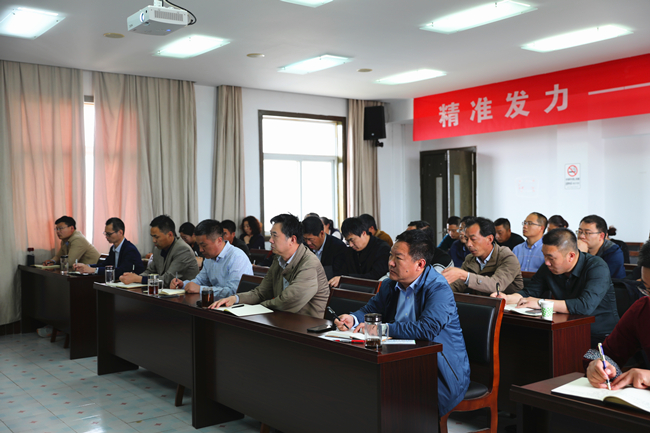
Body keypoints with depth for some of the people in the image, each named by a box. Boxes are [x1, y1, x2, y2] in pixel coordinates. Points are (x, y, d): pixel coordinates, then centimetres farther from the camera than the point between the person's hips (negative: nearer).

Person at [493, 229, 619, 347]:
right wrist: (507, 298, -11)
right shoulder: (548, 267, 2)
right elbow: (529, 292, 11)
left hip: (600, 338, -6)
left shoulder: (597, 268, -17)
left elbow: (586, 305, -31)